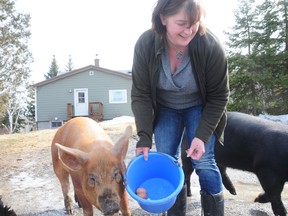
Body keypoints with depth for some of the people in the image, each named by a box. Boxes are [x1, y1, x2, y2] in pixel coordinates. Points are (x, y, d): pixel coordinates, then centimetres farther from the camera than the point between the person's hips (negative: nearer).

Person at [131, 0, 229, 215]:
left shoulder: (211, 46, -29)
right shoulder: (145, 45, -25)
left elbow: (218, 96, -17)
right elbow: (140, 95, -17)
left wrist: (202, 136, -23)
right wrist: (144, 137, -24)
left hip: (199, 108, -2)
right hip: (165, 109, 2)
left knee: (203, 161, -8)